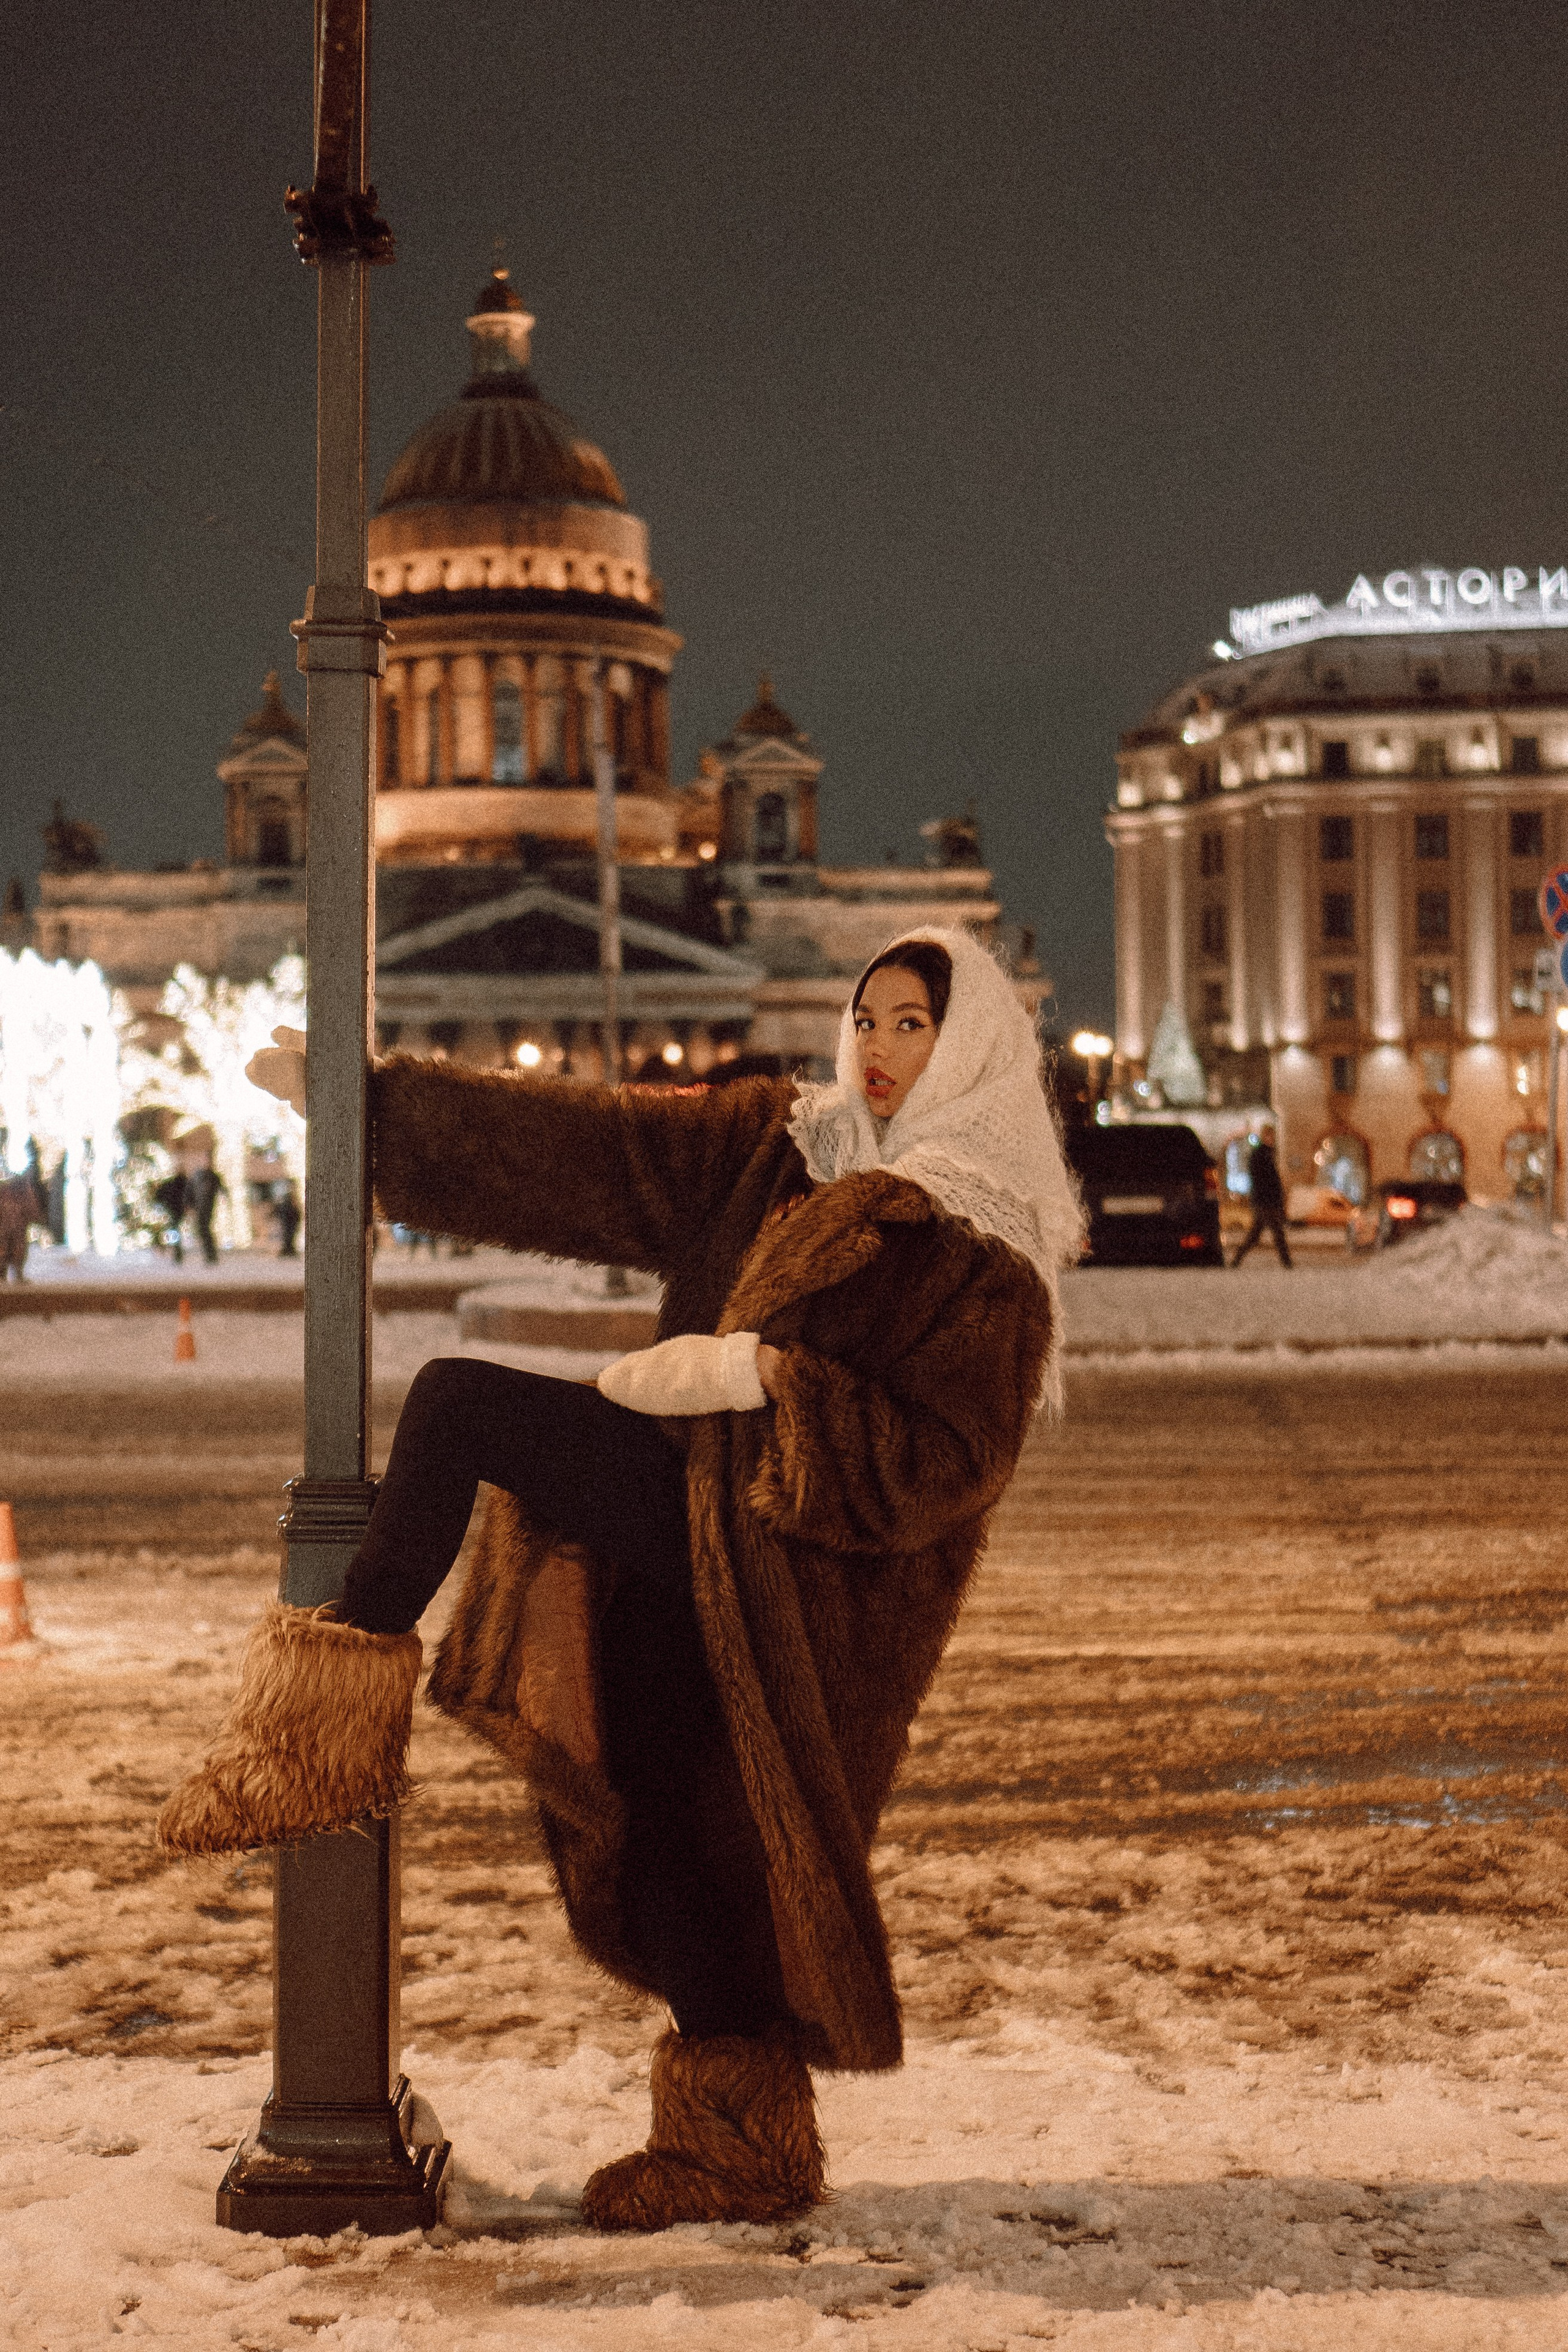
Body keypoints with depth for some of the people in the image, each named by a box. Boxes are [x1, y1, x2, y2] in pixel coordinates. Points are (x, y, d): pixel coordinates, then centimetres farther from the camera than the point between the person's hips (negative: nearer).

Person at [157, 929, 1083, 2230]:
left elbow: (947, 1462, -13)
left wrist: (766, 1376, -20)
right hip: (686, 1506, 8)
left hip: (792, 1570, -8)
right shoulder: (776, 1147, 13)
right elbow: (572, 1142, 11)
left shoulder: (992, 1258, -4)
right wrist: (368, 1095, 8)